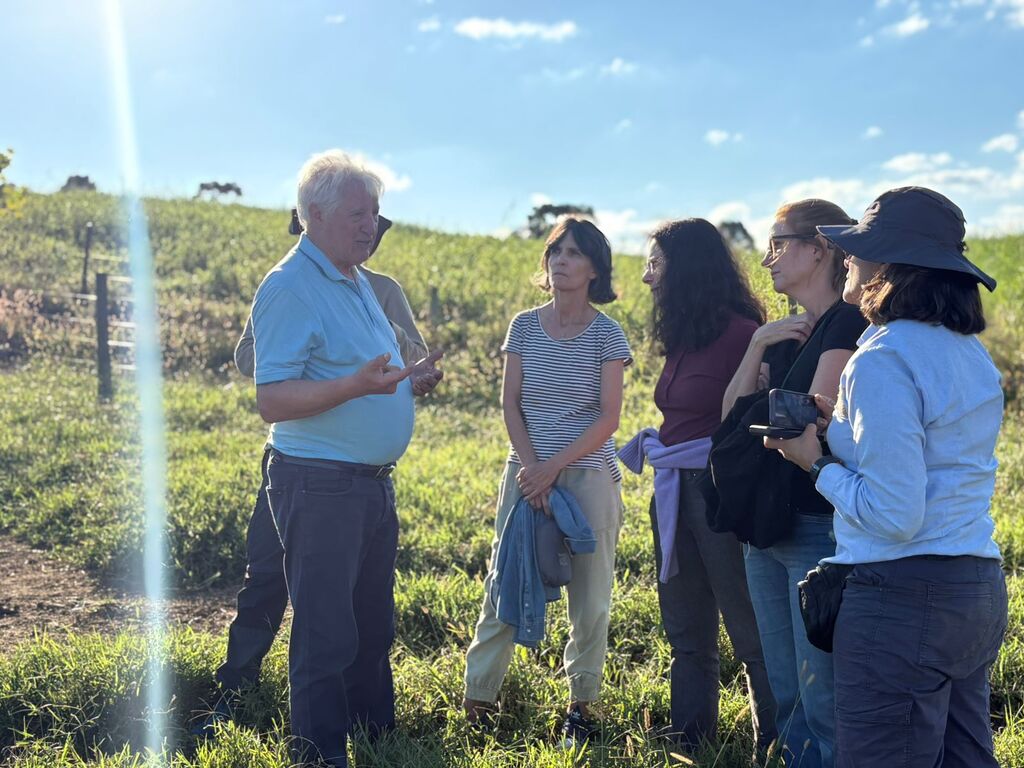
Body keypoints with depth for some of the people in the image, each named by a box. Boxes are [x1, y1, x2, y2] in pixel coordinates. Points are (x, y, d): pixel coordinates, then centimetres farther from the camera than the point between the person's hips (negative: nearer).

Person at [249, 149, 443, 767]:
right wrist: (355, 385, -32)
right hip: (320, 485, -9)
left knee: (373, 626, 18)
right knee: (326, 633, -2)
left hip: (374, 483, 9)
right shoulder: (290, 287, -14)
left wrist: (410, 381, 9)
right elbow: (272, 401, -20)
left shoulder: (359, 282, 15)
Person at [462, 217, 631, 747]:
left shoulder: (607, 335, -3)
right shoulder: (525, 326, 5)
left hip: (588, 474, -2)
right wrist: (530, 466, -10)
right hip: (526, 471, 2)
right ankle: (477, 699, 11)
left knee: (589, 598, 4)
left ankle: (581, 706, 17)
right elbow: (510, 404, 3)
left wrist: (554, 467, -16)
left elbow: (608, 418, -7)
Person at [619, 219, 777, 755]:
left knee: (751, 634, 0)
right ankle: (689, 745, 26)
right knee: (687, 634, 15)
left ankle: (775, 747, 11)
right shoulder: (681, 338, 12)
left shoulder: (741, 334, -14)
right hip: (675, 491, 9)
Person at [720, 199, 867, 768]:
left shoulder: (849, 324, -11)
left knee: (823, 701, -4)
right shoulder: (786, 332, 15)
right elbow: (731, 415, 10)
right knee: (786, 695, 16)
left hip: (820, 528, -9)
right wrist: (758, 346, -2)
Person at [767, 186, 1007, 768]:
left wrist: (818, 464, -8)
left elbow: (894, 516, -21)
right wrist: (848, 421, 16)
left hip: (904, 598, -9)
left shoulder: (884, 360, -17)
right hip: (981, 589, 9)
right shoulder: (971, 352, 10)